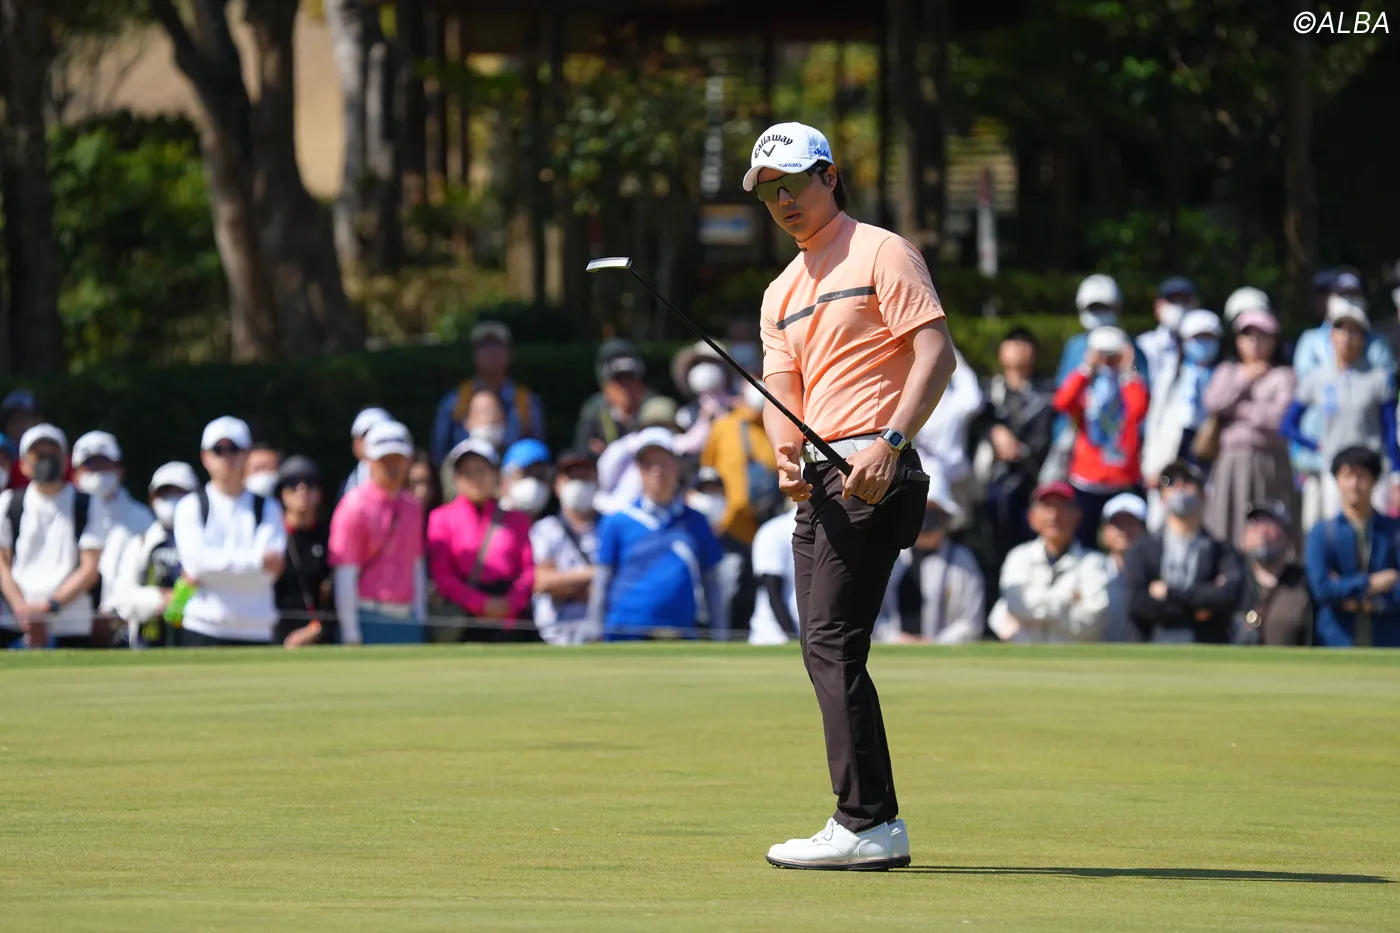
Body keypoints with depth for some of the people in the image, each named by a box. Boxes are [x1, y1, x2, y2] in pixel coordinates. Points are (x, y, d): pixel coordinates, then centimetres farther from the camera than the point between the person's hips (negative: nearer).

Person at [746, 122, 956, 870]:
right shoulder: (781, 293, 22)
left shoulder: (880, 254, -1)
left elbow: (936, 353, -11)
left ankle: (867, 826, -17)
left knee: (833, 642, -15)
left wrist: (889, 442, -22)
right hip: (821, 480, 9)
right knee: (822, 646, 7)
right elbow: (783, 388, 13)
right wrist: (786, 453, -9)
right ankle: (876, 825, 12)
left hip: (873, 472, -9)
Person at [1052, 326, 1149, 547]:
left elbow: (1139, 408, -20)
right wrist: (1087, 369, -15)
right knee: (1084, 543, 5)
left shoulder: (1130, 386, 2)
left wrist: (1127, 372, -13)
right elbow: (1062, 403, -18)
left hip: (1124, 481, -1)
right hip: (1086, 481, 1)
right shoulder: (1085, 386, 3)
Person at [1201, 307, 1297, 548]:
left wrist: (1236, 408, -1)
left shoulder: (1283, 376, 4)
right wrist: (1243, 380, 0)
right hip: (1230, 462, 3)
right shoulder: (1226, 372, 18)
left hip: (1269, 462, -3)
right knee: (1224, 530, -4)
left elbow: (1277, 416, -10)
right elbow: (1212, 403, 1)